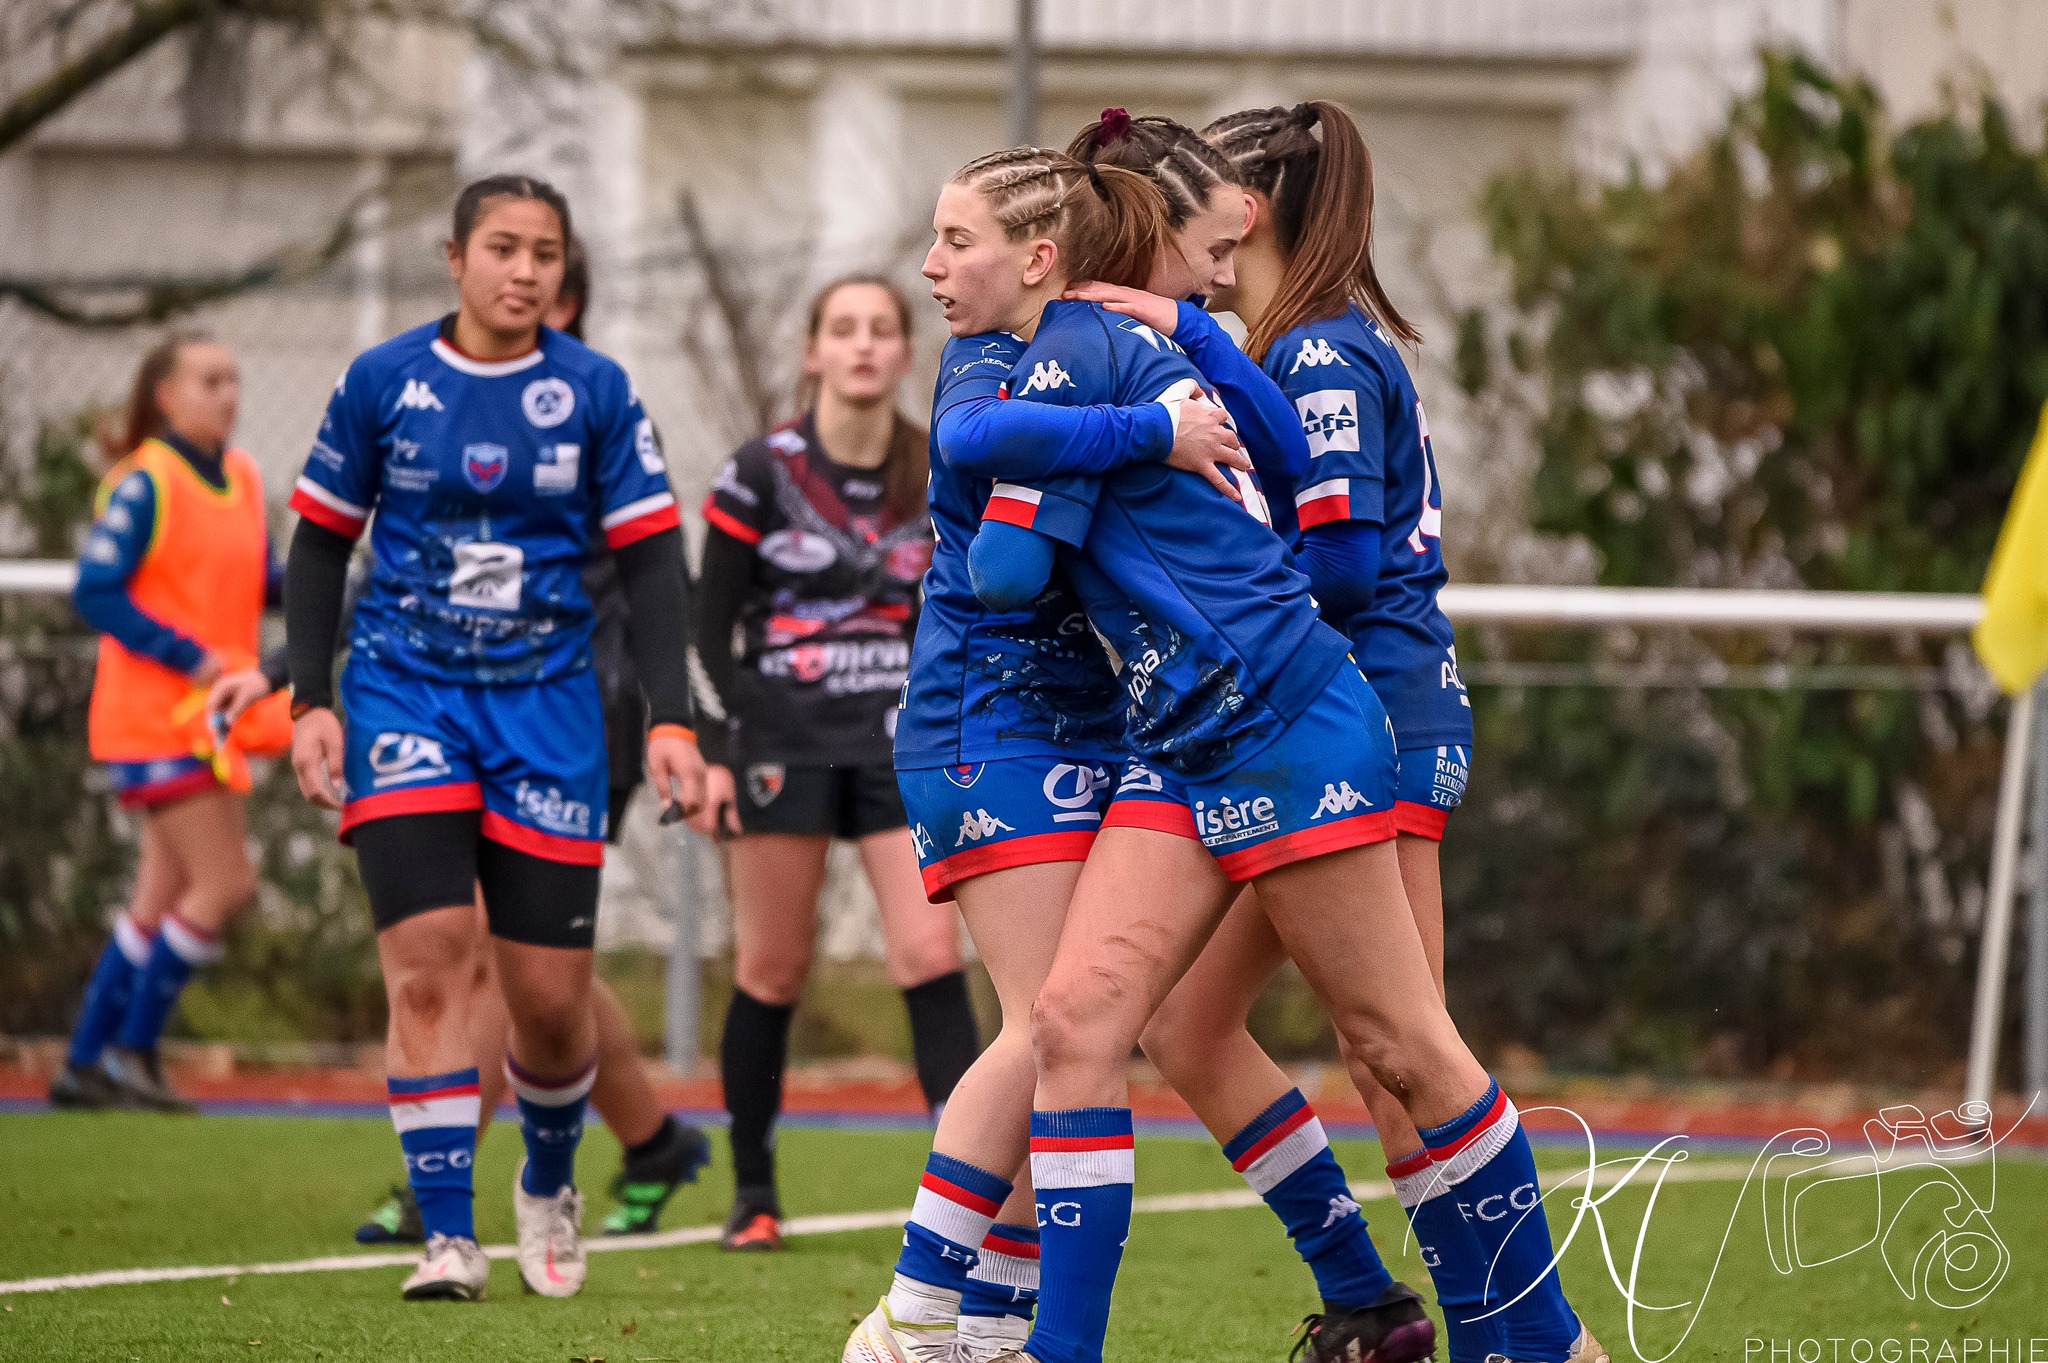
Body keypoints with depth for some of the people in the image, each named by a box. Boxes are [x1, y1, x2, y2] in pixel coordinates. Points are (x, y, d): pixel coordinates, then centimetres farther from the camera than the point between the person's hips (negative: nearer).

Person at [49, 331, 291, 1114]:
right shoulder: (144, 483, -12)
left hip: (209, 721, 8)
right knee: (225, 883, -11)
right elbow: (95, 593, -15)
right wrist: (190, 658, -21)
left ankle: (87, 1064, 16)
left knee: (163, 900, 9)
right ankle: (130, 1050, -1)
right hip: (157, 719, -8)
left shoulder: (242, 478, 11)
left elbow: (263, 585, 17)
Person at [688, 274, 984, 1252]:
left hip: (899, 739, 2)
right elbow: (712, 627, 0)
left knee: (931, 954, -10)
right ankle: (752, 1193, 15)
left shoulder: (937, 480, 4)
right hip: (782, 739, -2)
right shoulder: (760, 474, -4)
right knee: (771, 969, 3)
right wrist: (713, 754, -6)